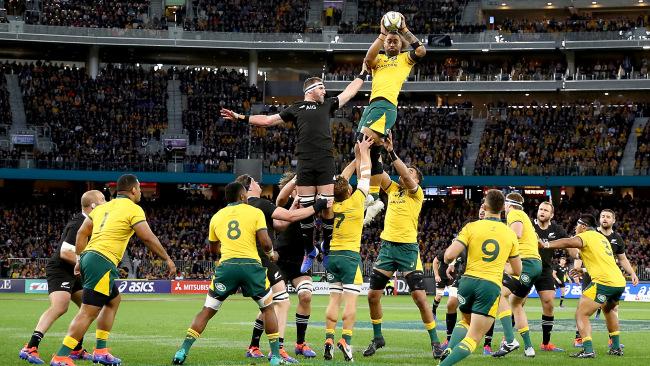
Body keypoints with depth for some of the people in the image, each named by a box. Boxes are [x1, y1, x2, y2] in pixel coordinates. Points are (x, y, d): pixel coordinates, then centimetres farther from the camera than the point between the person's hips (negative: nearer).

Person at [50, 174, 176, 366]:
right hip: (102, 263, -9)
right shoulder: (133, 209, -2)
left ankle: (100, 351, 20)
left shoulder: (102, 207, 19)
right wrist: (167, 259, 3)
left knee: (114, 300, 24)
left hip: (89, 257, 9)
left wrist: (81, 259, 22)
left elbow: (81, 233, 18)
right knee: (88, 312, -10)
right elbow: (148, 238, -6)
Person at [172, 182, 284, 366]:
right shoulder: (256, 212, 8)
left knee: (207, 311, 10)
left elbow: (213, 248, 29)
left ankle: (183, 351, 0)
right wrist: (271, 253, 20)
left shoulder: (217, 216, 18)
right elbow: (265, 243, -2)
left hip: (226, 266, 2)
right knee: (268, 308, 17)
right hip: (251, 264, -2)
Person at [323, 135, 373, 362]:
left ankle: (329, 340, -4)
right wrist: (364, 153, 13)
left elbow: (342, 179, 18)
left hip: (332, 256, 5)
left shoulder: (332, 203, 3)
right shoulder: (355, 202, -9)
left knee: (334, 299, 5)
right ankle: (345, 340, -18)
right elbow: (365, 176, 1)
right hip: (350, 256, -5)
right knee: (351, 300, -7)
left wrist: (357, 157, 22)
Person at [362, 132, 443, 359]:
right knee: (373, 295, 5)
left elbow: (405, 175, -17)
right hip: (387, 246, 5)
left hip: (408, 248, -5)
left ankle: (435, 342, 0)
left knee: (419, 296, -9)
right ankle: (377, 338, 22)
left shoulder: (417, 193, 1)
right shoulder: (392, 189, 14)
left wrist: (391, 152, -22)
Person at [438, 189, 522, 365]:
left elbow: (449, 255, -9)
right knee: (473, 339, -1)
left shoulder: (471, 227, 0)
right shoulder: (510, 234, 7)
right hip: (491, 286, -1)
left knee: (465, 322, 30)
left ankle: (449, 350, 3)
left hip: (468, 280, 1)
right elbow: (517, 271, 15)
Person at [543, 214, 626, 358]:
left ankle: (588, 350, -22)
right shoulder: (602, 237, 25)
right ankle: (616, 348, 32)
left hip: (604, 282, -9)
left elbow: (569, 242, -20)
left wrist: (546, 245, -20)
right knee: (609, 310, 34)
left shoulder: (587, 236, -1)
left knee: (581, 314, -6)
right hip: (620, 282, 9)